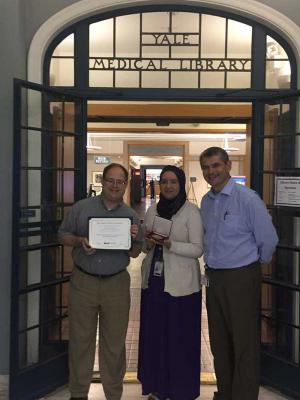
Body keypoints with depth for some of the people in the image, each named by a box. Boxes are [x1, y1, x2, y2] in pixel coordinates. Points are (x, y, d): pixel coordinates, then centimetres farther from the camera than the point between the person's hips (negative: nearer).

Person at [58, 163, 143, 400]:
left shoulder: (131, 216, 6)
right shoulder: (82, 208, 2)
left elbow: (135, 254, 9)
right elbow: (63, 235, 5)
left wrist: (133, 239, -12)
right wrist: (80, 241, -15)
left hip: (116, 284, 1)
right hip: (83, 281, -1)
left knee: (114, 343, 7)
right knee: (81, 339, 8)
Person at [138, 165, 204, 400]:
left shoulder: (191, 211, -5)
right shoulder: (152, 210, 10)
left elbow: (197, 249, -10)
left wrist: (169, 244, -21)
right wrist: (148, 243, -7)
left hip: (180, 284, -5)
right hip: (154, 281, 5)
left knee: (180, 337, 2)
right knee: (154, 334, 10)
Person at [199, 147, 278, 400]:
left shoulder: (247, 199, -15)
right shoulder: (206, 202, 6)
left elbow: (268, 240, -10)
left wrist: (254, 266, 3)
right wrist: (212, 265, 14)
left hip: (241, 278, -7)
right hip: (214, 277, 7)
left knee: (245, 344, 2)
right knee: (219, 341, 17)